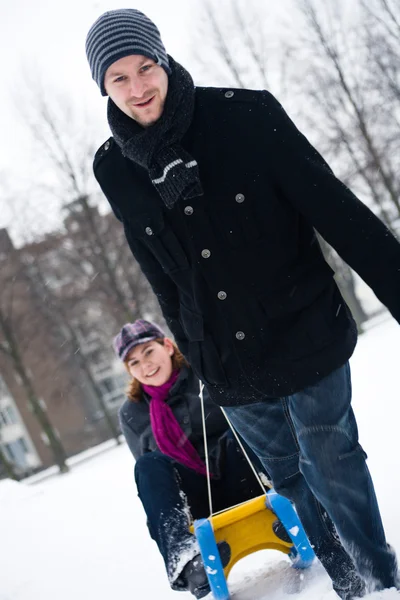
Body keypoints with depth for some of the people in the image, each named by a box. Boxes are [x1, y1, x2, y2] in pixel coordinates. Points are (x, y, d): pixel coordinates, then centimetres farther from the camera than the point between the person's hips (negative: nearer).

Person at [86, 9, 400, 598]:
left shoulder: (246, 115, -15)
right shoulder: (115, 169, -4)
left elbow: (337, 209, -14)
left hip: (305, 336, -4)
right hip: (230, 367, 4)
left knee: (329, 464, 4)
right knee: (289, 475, 17)